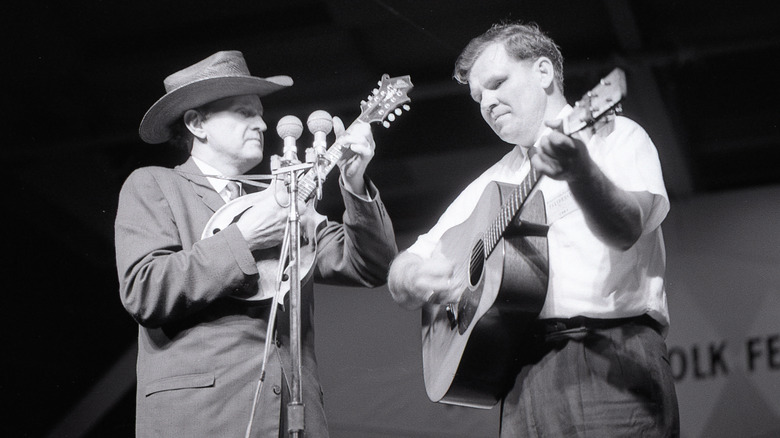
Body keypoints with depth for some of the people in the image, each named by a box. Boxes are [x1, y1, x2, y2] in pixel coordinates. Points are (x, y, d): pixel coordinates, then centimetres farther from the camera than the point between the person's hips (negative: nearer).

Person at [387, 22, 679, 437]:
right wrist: (412, 278, -2)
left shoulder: (614, 136, 9)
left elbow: (626, 230, -12)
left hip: (609, 359, -4)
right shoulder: (491, 184, 25)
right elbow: (406, 267, 22)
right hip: (521, 370, 4)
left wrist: (581, 172, -32)